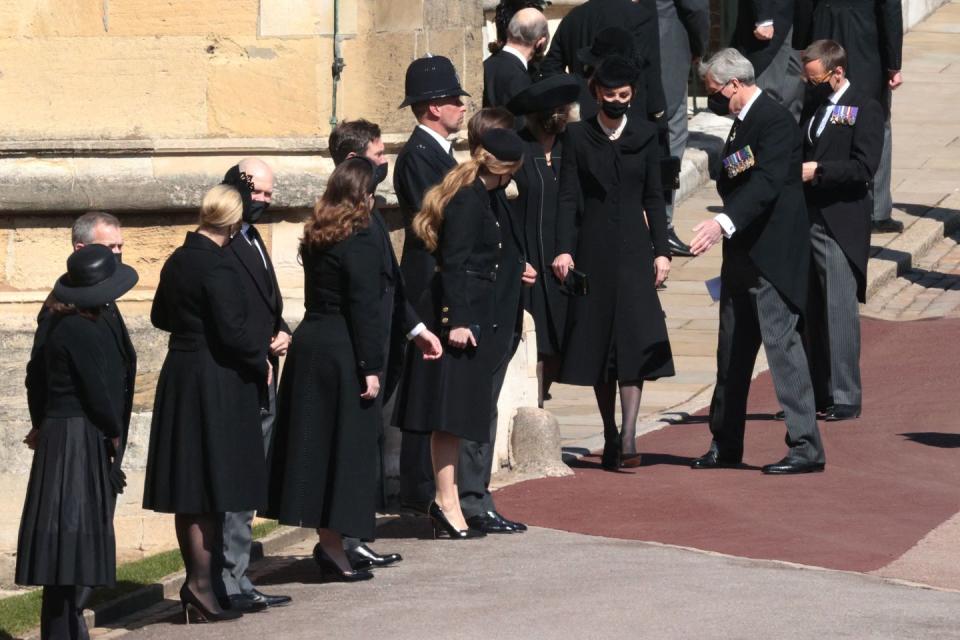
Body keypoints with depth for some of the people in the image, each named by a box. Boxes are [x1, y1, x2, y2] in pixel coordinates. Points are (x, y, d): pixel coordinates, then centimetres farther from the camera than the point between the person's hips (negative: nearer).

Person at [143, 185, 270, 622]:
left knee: (189, 493, 11)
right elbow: (232, 330, -20)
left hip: (179, 377, 8)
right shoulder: (217, 265, -17)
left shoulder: (177, 261, 8)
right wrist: (261, 361, -5)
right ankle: (201, 584, -4)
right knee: (210, 490, -4)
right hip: (215, 383, -8)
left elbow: (160, 316, 20)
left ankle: (195, 583, 18)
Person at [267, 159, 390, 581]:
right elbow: (365, 308, -16)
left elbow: (317, 296, 13)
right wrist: (371, 368, -14)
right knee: (347, 444, -2)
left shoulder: (315, 238, 10)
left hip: (307, 345, 8)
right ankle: (334, 543, -1)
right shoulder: (362, 241, -13)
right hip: (343, 355, -8)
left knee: (314, 440, 11)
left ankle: (325, 533, 16)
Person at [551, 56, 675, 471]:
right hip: (592, 250, 0)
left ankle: (628, 437, -16)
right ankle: (610, 437, 12)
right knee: (597, 341, 4)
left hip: (633, 249, 0)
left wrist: (661, 250, 2)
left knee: (634, 340, -11)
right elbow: (568, 198, -1)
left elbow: (654, 198, 9)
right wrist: (564, 249, -11)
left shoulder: (645, 136, 7)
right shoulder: (577, 137, 3)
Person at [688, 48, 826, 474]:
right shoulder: (744, 121, 17)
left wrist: (724, 223, -39)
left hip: (773, 256, -10)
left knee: (781, 343, -11)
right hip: (743, 255, 10)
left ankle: (806, 447, -10)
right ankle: (725, 444, 23)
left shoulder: (775, 120, -15)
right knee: (732, 349, 14)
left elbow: (767, 182, -29)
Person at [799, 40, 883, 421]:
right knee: (811, 312, 11)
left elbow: (864, 167, -15)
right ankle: (819, 393, 19)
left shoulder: (865, 110, -6)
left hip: (840, 224, -7)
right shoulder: (811, 105, 16)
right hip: (804, 220, 7)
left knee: (839, 310, -7)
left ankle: (845, 397, -3)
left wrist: (816, 170, -20)